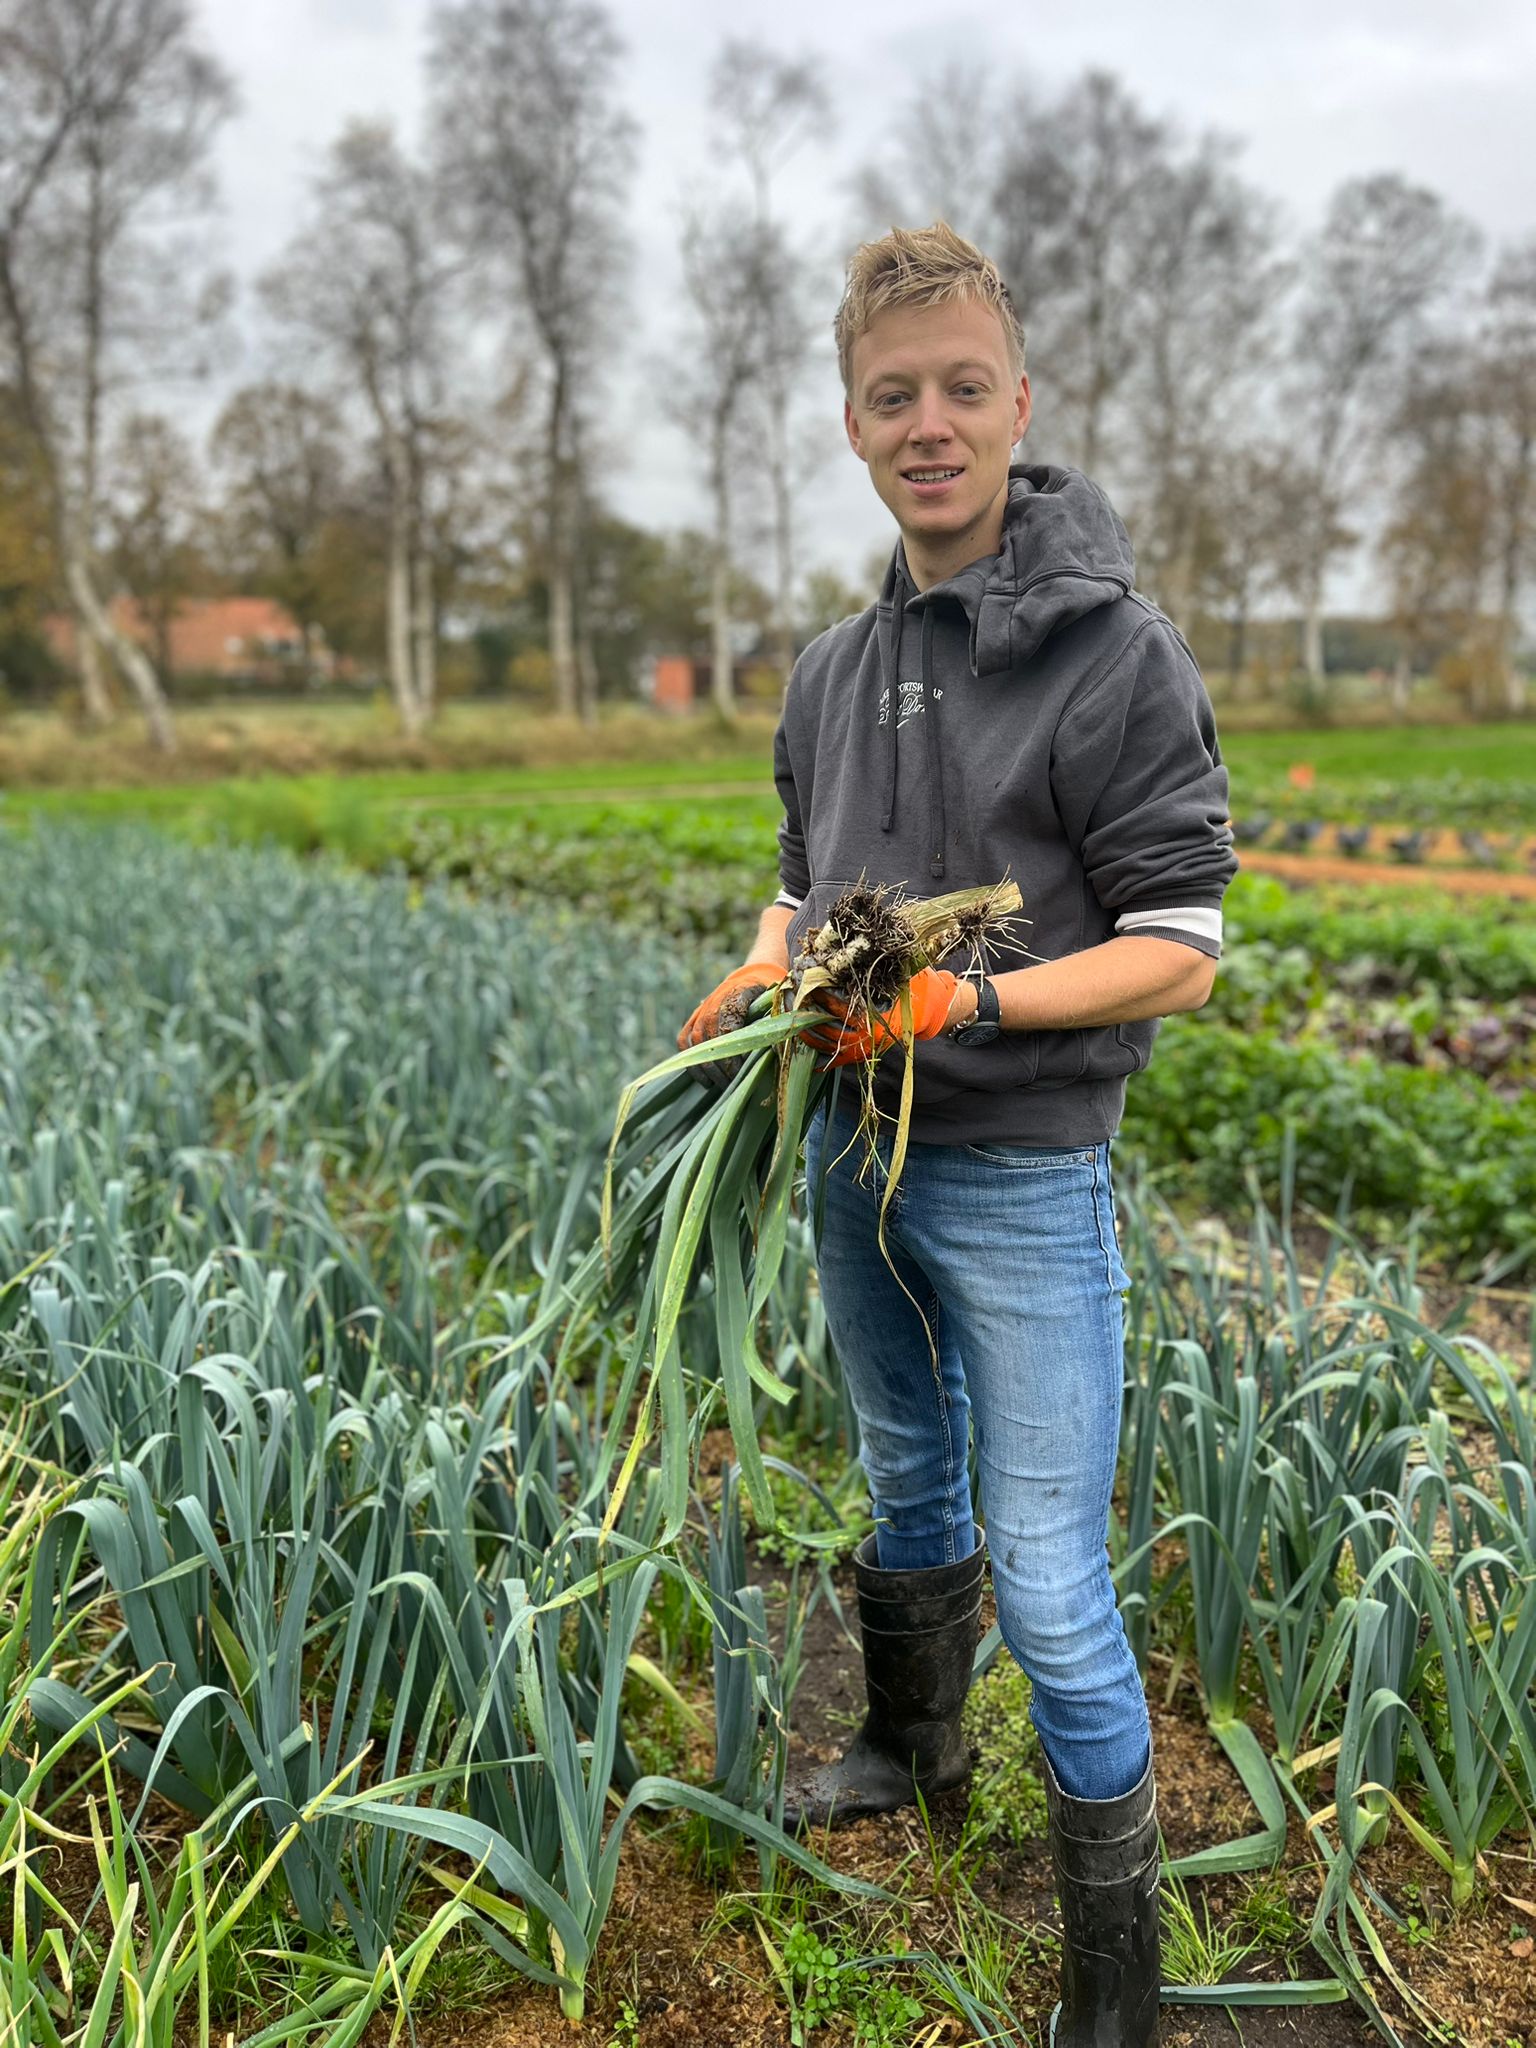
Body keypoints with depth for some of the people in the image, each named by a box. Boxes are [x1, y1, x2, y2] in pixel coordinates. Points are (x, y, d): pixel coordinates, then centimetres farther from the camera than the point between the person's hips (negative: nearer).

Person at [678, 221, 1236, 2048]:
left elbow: (1181, 949, -15)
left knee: (1048, 1585, 0)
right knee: (905, 1481, 25)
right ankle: (913, 1747, 51)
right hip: (854, 1156, 7)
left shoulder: (1116, 656, -14)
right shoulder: (830, 671, 7)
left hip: (1020, 1175, -6)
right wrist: (760, 976, -3)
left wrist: (972, 1001, -27)